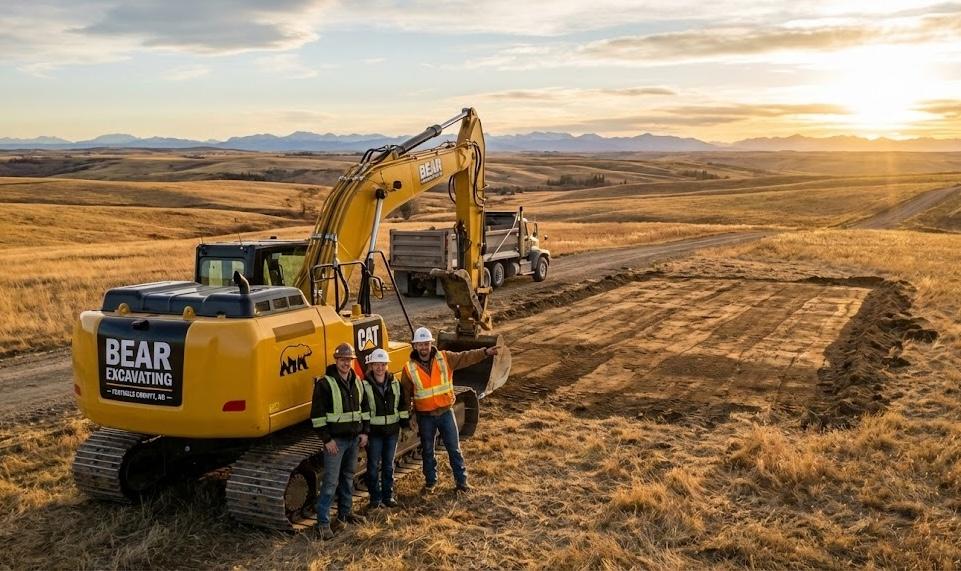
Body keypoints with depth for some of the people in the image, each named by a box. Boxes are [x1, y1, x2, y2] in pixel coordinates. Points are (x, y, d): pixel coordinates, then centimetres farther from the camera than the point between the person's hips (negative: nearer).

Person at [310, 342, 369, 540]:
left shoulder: (357, 382, 8)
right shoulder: (325, 383, -13)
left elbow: (364, 408, 17)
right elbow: (317, 414, -15)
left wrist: (364, 432, 9)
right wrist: (327, 439, -16)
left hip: (354, 438, 7)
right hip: (335, 440, -6)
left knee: (348, 477, 17)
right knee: (331, 481, -7)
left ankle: (345, 512, 30)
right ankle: (323, 522, 0)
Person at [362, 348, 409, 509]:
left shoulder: (395, 383, 3)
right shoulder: (365, 385, -9)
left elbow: (403, 404, 10)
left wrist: (405, 424, 7)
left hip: (392, 430, 3)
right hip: (374, 431, -3)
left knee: (389, 465, 13)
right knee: (373, 466, 3)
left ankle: (388, 495, 24)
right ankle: (375, 498, 15)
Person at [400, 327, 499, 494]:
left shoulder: (445, 358, -5)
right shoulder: (409, 368, -7)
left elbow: (465, 357, -13)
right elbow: (405, 394, 1)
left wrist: (485, 352, -27)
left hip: (446, 412, 0)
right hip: (425, 417, 0)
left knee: (454, 449, 7)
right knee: (427, 451, 14)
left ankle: (461, 481, 20)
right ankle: (430, 482, 30)